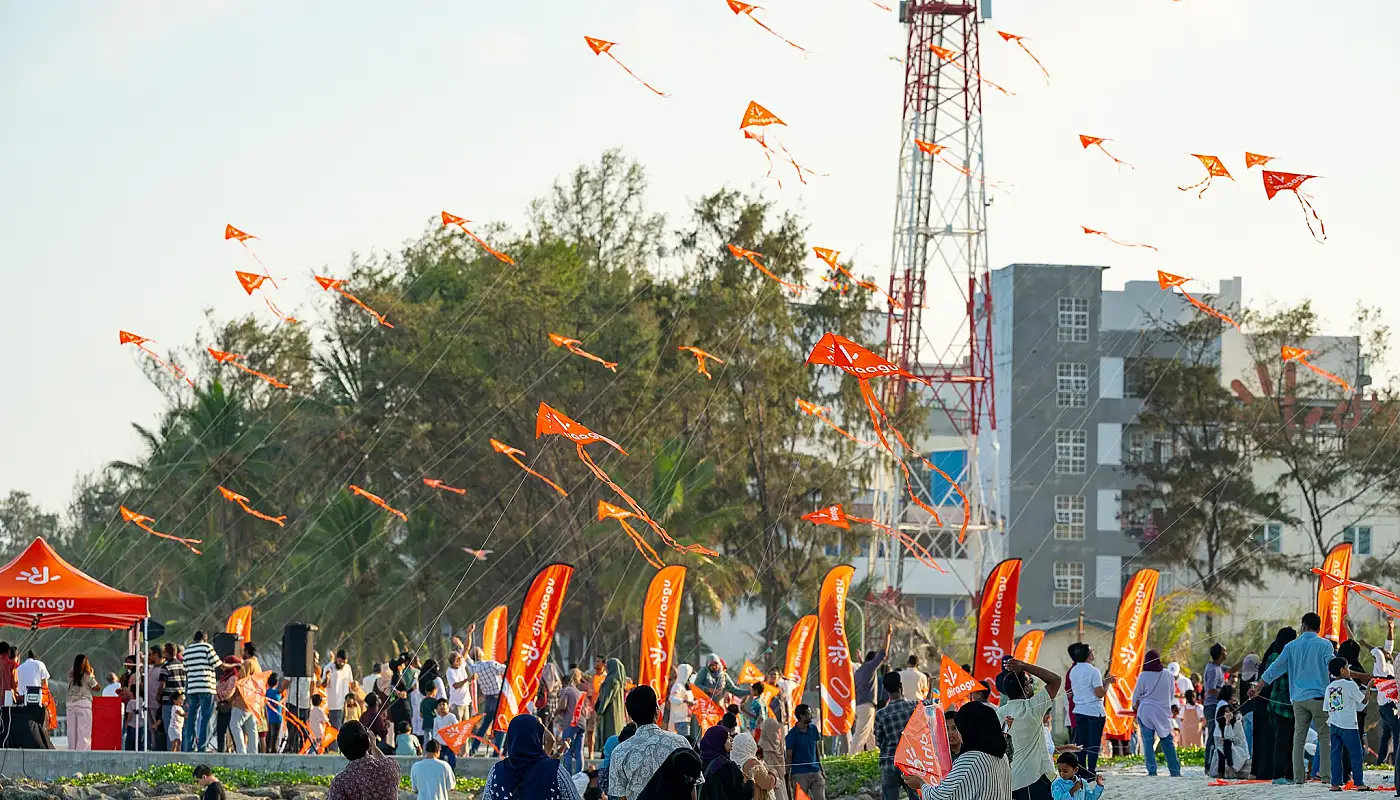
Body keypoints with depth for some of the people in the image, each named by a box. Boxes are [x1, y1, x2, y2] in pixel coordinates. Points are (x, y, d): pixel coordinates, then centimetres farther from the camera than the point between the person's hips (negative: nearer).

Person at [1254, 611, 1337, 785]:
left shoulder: (1291, 646, 8)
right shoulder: (1324, 645, -2)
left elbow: (1276, 668, 11)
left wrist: (1258, 687, 18)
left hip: (1298, 699, 3)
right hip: (1319, 697, -3)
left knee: (1299, 738, 6)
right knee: (1324, 738, 0)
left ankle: (1299, 777, 2)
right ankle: (1327, 776, -6)